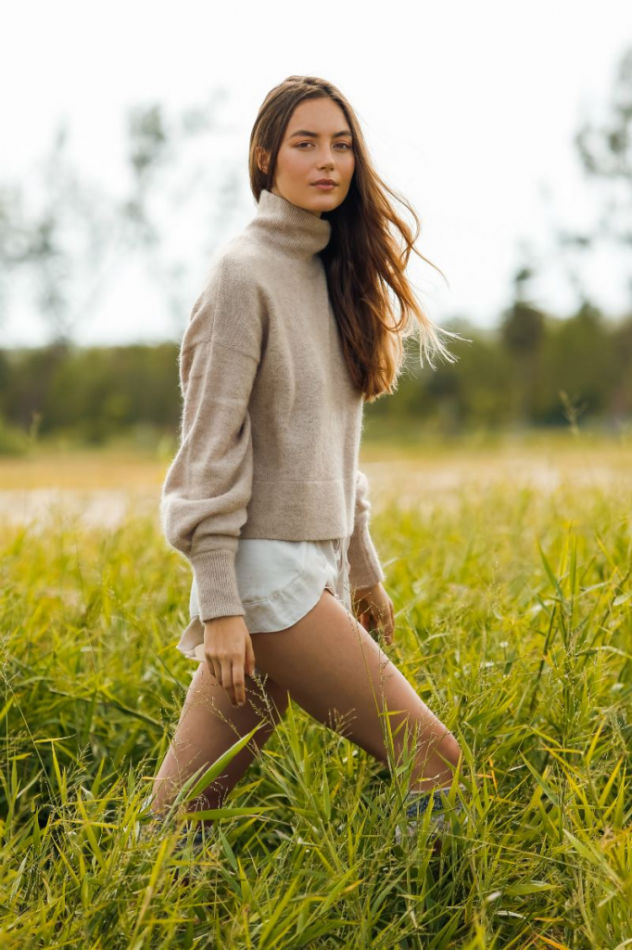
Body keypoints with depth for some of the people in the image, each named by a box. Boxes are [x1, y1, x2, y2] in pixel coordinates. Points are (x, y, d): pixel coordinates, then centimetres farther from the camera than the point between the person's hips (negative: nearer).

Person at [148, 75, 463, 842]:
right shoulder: (244, 271, -10)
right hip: (264, 568, -7)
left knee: (187, 801, 7)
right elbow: (211, 440, -14)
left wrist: (363, 567, 22)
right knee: (433, 763, -7)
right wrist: (218, 602, -17)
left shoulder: (330, 270, 15)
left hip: (314, 565, 7)